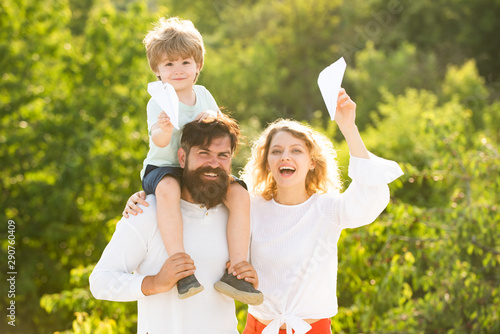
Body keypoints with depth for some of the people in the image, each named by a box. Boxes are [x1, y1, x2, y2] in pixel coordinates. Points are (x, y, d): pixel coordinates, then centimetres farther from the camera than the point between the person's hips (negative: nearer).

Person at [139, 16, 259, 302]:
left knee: (240, 194, -20)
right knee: (168, 189, -40)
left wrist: (214, 118, -12)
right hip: (163, 168, -5)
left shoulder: (203, 94, 6)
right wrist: (163, 129, -51)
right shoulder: (158, 102, -10)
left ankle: (237, 271, -18)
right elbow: (160, 141, -27)